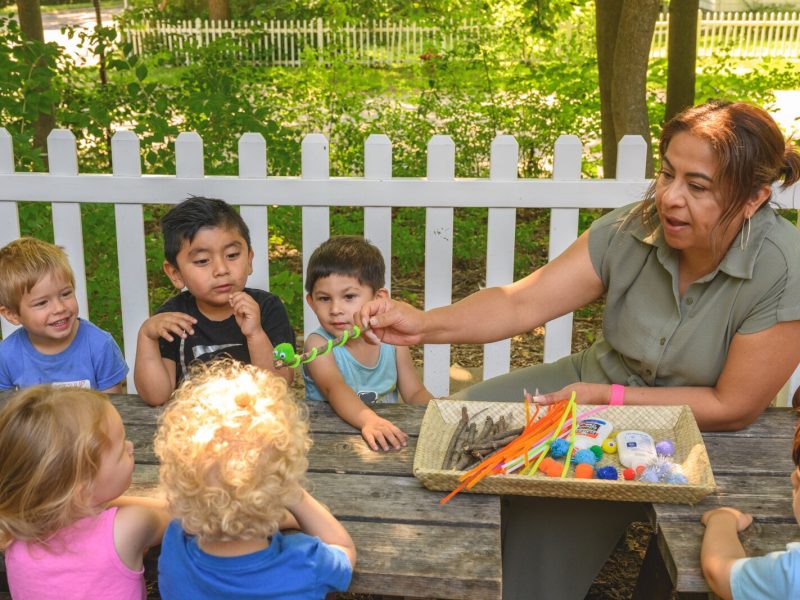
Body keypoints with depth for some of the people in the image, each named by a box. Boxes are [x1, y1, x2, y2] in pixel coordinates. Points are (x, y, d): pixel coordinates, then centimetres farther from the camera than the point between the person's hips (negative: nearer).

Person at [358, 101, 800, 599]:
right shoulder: (631, 230, -16)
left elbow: (733, 407, -19)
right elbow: (521, 303, -19)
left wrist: (607, 399, -19)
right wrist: (423, 324, -34)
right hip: (598, 380, 5)